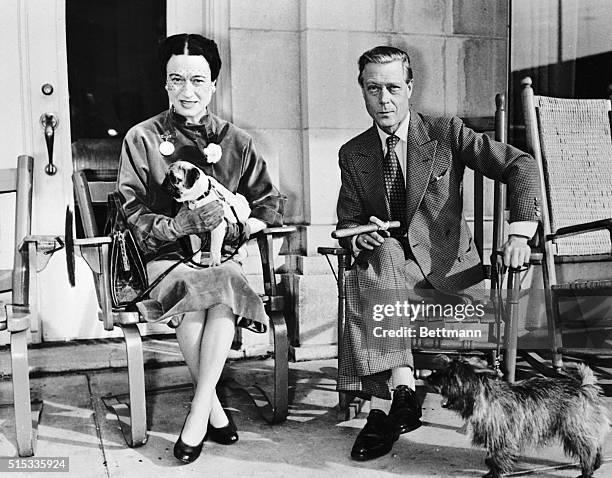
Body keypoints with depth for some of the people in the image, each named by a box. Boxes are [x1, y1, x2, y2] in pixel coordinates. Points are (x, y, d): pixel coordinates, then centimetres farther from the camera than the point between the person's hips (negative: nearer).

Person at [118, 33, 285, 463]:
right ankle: (214, 409, -18)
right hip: (164, 257, -1)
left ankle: (198, 412, -25)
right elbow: (134, 217, -1)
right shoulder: (142, 139, 5)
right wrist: (180, 225, -19)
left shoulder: (236, 142, 11)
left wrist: (237, 227, -10)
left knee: (225, 284, -34)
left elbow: (269, 206, 10)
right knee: (189, 288, -34)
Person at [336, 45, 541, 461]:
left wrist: (521, 232, -22)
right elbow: (347, 223, 9)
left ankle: (382, 406, -27)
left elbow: (519, 165, -6)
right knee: (383, 251, -34)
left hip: (447, 267, -1)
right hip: (386, 263, 1)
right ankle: (401, 389, -41)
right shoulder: (353, 154, 9)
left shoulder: (446, 133, 0)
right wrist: (359, 236, -17)